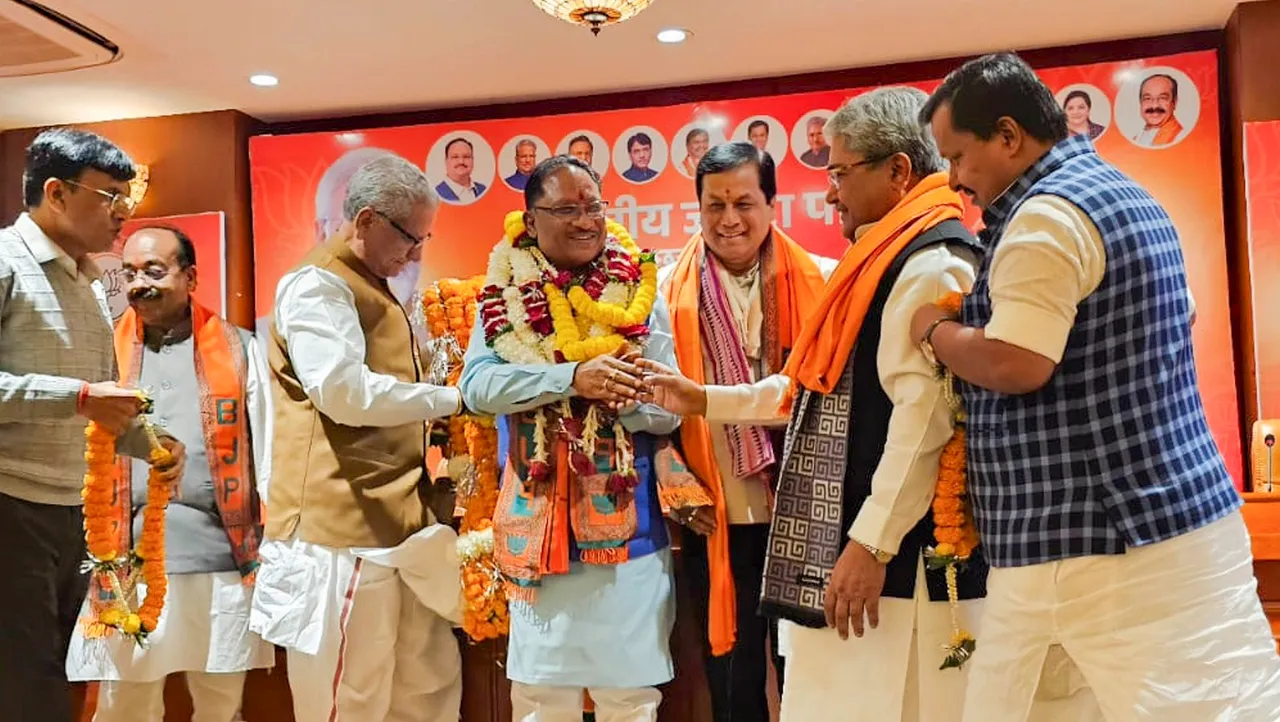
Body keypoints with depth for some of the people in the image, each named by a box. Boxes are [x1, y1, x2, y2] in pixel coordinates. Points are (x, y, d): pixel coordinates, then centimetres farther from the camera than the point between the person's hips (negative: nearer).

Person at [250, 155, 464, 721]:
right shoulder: (318, 285, -9)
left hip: (392, 523, 9)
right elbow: (342, 389, -24)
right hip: (341, 526, -9)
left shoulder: (371, 289, 22)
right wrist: (452, 398, -15)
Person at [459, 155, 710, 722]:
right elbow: (477, 386, -12)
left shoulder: (640, 293, 2)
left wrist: (619, 398, -23)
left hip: (627, 523, 0)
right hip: (538, 525, 0)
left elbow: (668, 409, -2)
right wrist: (572, 377, -24)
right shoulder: (506, 295, 3)